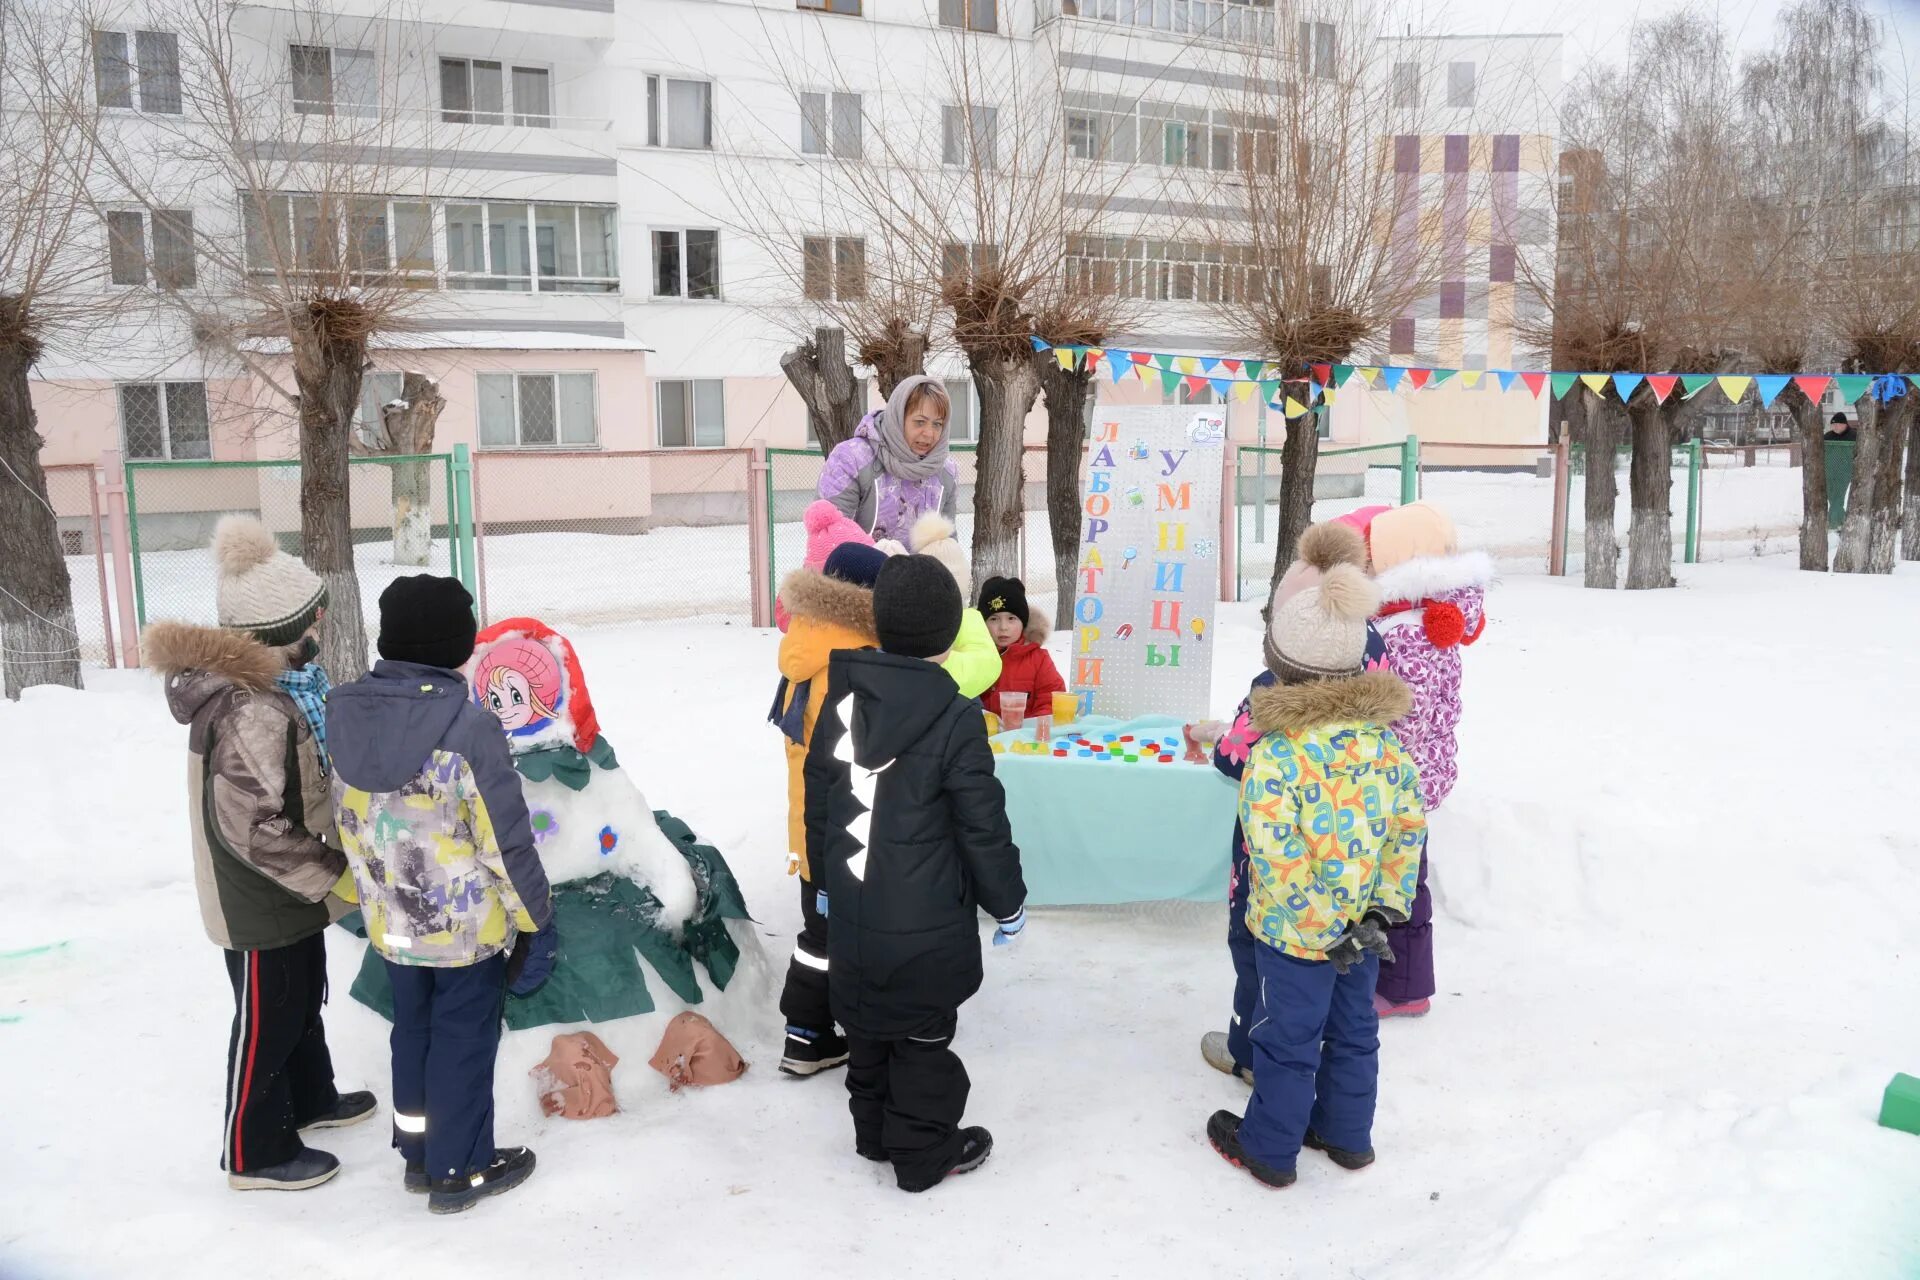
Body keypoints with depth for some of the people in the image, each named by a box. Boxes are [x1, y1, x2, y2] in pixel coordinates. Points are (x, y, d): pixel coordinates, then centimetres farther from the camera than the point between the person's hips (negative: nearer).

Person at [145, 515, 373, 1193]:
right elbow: (251, 827, -31)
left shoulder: (248, 687, 1)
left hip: (286, 891, 9)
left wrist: (324, 868, 12)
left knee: (302, 1000, 25)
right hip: (262, 903, -9)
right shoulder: (251, 714, -31)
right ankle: (256, 1153, 24)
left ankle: (310, 1098, 45)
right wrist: (335, 877, -22)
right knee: (267, 1022, 7)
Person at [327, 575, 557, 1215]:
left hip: (392, 922, 6)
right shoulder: (468, 726, -26)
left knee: (413, 1030, 22)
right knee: (464, 1040, 11)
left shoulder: (348, 715, -5)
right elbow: (505, 837, -20)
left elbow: (350, 823, 7)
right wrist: (534, 916, -8)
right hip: (467, 924, -6)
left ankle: (419, 1153, 37)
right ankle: (459, 1170, 24)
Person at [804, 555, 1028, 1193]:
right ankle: (924, 1154, 26)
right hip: (926, 923, -6)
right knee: (923, 1034, 11)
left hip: (853, 913, 6)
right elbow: (983, 826, -15)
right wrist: (1008, 901, 1)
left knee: (868, 1026, 22)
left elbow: (818, 805, 8)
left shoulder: (840, 699, -2)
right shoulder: (954, 719, -20)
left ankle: (875, 1132, 39)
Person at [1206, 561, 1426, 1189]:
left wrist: (1319, 929, -18)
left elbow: (1278, 859, -27)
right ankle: (1347, 1135, 41)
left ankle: (1269, 1149, 30)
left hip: (1296, 929, -6)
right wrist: (1381, 910, 0)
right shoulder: (1386, 739, -6)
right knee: (1353, 1029, 23)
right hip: (1362, 924, 6)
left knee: (1287, 1040, 11)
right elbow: (1409, 828, -2)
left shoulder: (1275, 756, -25)